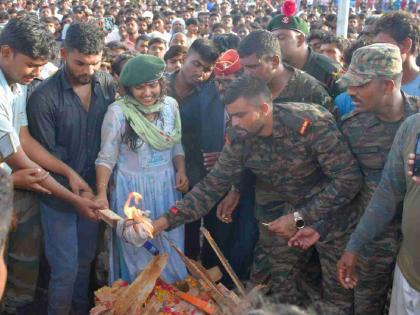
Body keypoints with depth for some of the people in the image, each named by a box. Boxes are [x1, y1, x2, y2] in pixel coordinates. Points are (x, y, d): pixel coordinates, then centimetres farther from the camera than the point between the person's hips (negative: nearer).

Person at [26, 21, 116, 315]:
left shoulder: (108, 84, -3)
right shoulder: (44, 97, -17)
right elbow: (47, 157, -14)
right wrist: (75, 193, -16)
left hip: (93, 190, 4)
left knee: (86, 260, 18)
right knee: (66, 268, 3)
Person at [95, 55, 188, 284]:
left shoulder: (170, 105, -1)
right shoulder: (118, 112, -14)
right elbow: (106, 158, -10)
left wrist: (181, 171, -5)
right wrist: (102, 194, -20)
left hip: (166, 188, 4)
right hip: (132, 190, -4)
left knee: (169, 251, 13)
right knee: (136, 253, 8)